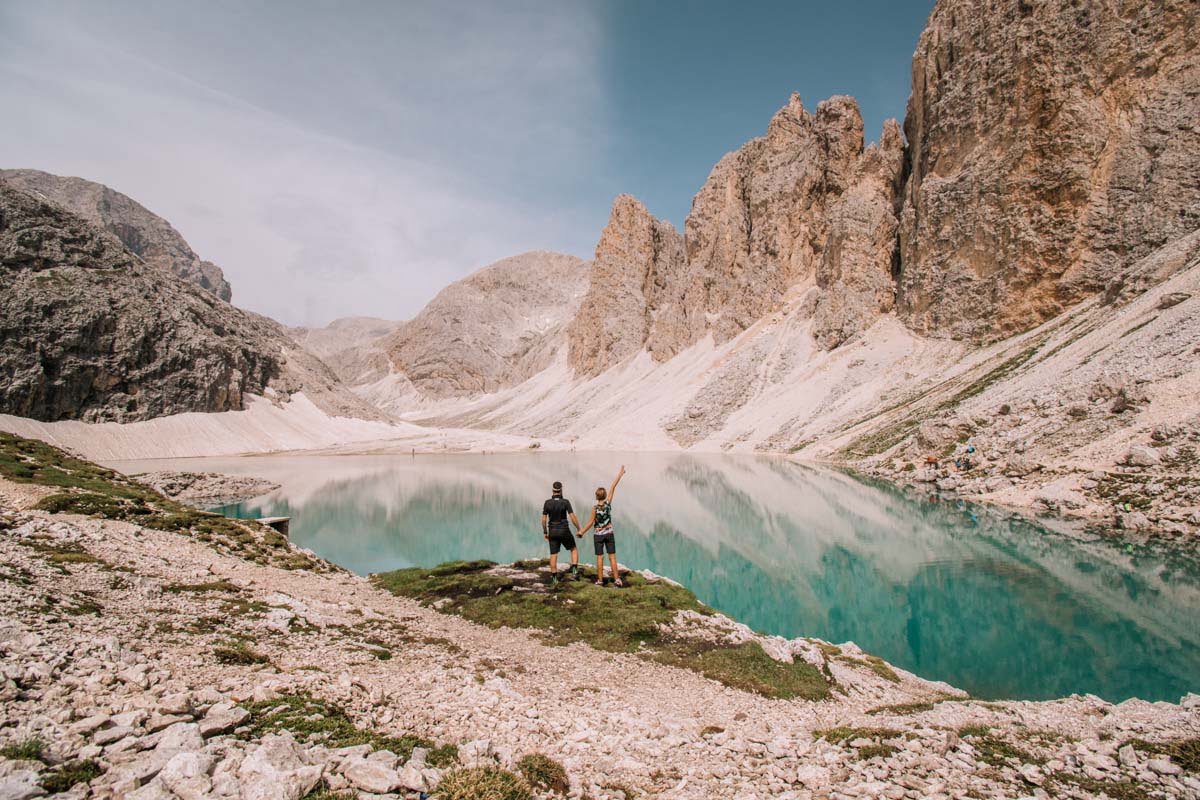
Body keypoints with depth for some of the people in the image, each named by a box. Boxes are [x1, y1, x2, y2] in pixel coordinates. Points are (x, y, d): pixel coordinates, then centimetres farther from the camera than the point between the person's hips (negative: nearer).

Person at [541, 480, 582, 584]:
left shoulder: (547, 503, -6)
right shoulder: (565, 502, -13)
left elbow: (544, 519, -3)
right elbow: (573, 517, -16)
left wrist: (545, 532, 10)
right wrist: (579, 530, -6)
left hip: (553, 531, 2)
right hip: (564, 531, -2)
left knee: (553, 555, 11)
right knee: (574, 549, 17)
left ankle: (554, 577, 11)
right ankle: (574, 570, 0)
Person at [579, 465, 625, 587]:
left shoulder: (595, 508, -11)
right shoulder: (608, 503, -7)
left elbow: (591, 522, -7)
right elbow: (613, 487, -5)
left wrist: (582, 532, 4)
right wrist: (620, 474, -2)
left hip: (598, 535, -1)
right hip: (609, 534, 1)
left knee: (599, 558, 4)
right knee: (612, 557, 3)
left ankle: (600, 580, 7)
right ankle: (616, 579, 1)